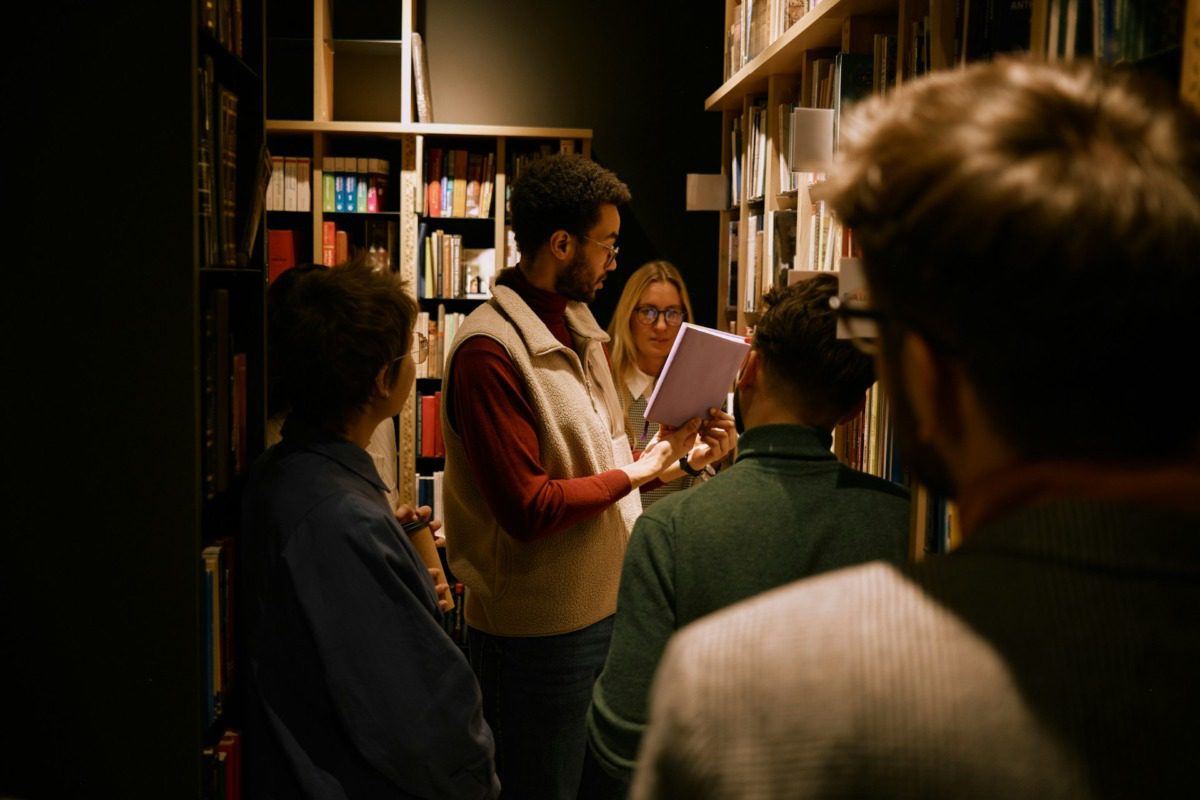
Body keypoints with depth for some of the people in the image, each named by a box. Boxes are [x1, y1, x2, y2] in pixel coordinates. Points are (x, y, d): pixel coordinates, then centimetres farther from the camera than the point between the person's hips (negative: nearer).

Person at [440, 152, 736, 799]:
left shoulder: (577, 330, 10)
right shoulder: (490, 351, -21)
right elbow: (529, 510, -26)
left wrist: (680, 456, 0)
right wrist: (639, 469, -16)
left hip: (603, 610, 9)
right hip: (539, 635, -9)